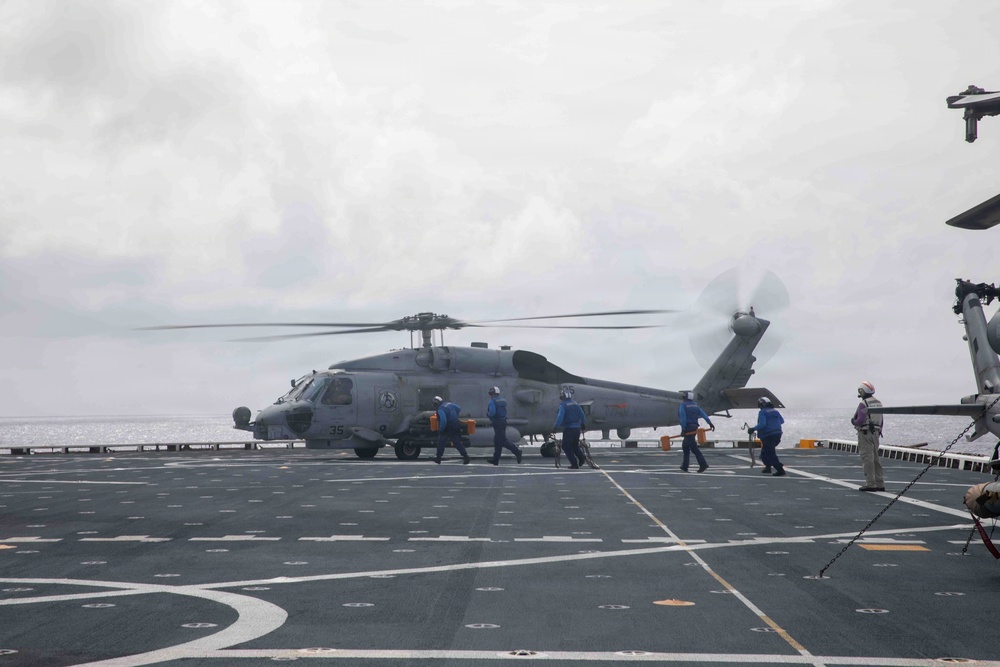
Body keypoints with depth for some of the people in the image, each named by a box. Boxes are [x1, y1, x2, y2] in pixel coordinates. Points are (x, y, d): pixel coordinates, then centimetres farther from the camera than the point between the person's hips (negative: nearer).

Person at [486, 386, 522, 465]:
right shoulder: (503, 400, 13)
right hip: (503, 422, 9)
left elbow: (492, 412, -25)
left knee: (503, 441, -8)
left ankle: (517, 451, -21)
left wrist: (488, 414, -4)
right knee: (497, 441, 14)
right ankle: (495, 460, 18)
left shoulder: (492, 401, -12)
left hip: (497, 423, -9)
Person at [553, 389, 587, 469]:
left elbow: (560, 417, -20)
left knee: (566, 446, 3)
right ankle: (581, 457, -1)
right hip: (577, 428, 7)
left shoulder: (563, 405, -10)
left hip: (568, 428, -7)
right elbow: (582, 415, 11)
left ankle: (574, 464, -4)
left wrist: (556, 427, -16)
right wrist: (583, 425, 22)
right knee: (575, 445, 21)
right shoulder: (576, 404, 10)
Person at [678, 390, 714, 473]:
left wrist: (683, 429, -18)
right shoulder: (696, 405, 14)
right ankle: (684, 466, 20)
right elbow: (703, 414, 4)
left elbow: (683, 417, -16)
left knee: (693, 447, -10)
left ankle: (703, 464, -19)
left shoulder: (683, 405, -6)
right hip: (694, 428, 8)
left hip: (687, 428, -8)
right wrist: (710, 423, -2)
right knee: (685, 446, 17)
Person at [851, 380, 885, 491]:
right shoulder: (878, 403, 13)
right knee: (875, 458, 13)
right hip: (875, 433, 8)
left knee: (867, 458, -7)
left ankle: (870, 484, -9)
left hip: (865, 433, -8)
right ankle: (880, 484, 14)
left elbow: (861, 420, -22)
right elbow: (881, 421, 16)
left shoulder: (863, 404, -14)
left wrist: (853, 421, -1)